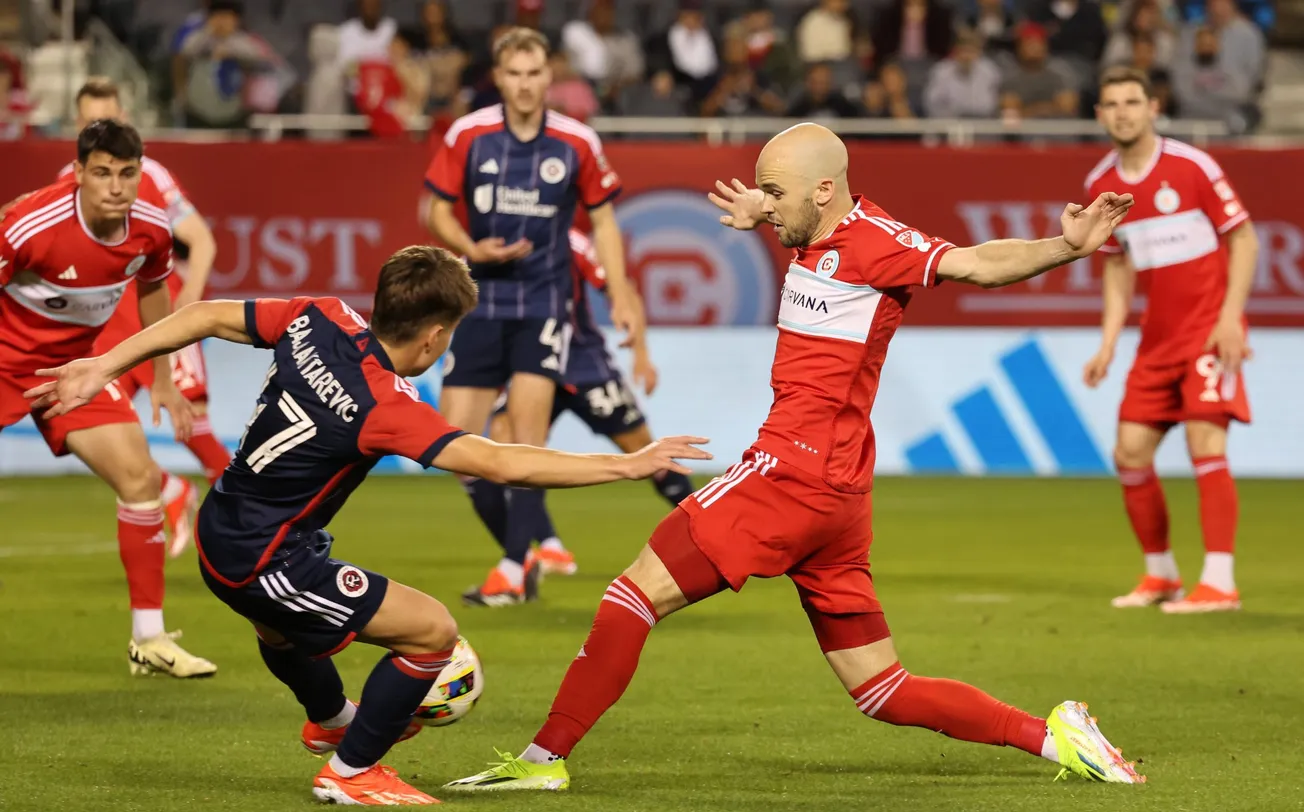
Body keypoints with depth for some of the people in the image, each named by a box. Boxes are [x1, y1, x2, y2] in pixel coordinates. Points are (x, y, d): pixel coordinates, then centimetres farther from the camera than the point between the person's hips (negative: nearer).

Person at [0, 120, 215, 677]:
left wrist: (162, 380, 14)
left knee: (140, 479, -4)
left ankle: (149, 640, 5)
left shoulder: (151, 226, -12)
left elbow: (152, 289, 9)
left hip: (72, 364, 5)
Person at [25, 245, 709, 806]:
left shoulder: (319, 321, -7)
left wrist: (103, 368, 11)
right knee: (433, 631, -3)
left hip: (219, 533, 9)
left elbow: (208, 316, 1)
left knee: (281, 629, 38)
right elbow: (503, 465, -32)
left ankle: (331, 719, 70)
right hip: (266, 565, -9)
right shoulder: (384, 407, -27)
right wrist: (630, 465, -27)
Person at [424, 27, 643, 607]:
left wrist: (621, 297, 0)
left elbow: (602, 217, 6)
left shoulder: (577, 143, -5)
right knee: (455, 439, -3)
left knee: (527, 420, -17)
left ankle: (513, 570, -13)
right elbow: (438, 210, 4)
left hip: (545, 302, -2)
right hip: (483, 300, 2)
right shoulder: (467, 135, -5)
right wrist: (472, 248, -15)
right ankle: (533, 541, 16)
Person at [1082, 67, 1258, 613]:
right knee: (1130, 452, 3)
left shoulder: (1191, 167, -11)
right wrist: (1108, 343, 8)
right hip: (1157, 337, 6)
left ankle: (1219, 583, -16)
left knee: (1205, 441, -17)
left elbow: (1244, 240, -7)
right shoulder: (1101, 185, 5)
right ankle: (1160, 576, 20)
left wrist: (1230, 316, -16)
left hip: (1209, 328, -6)